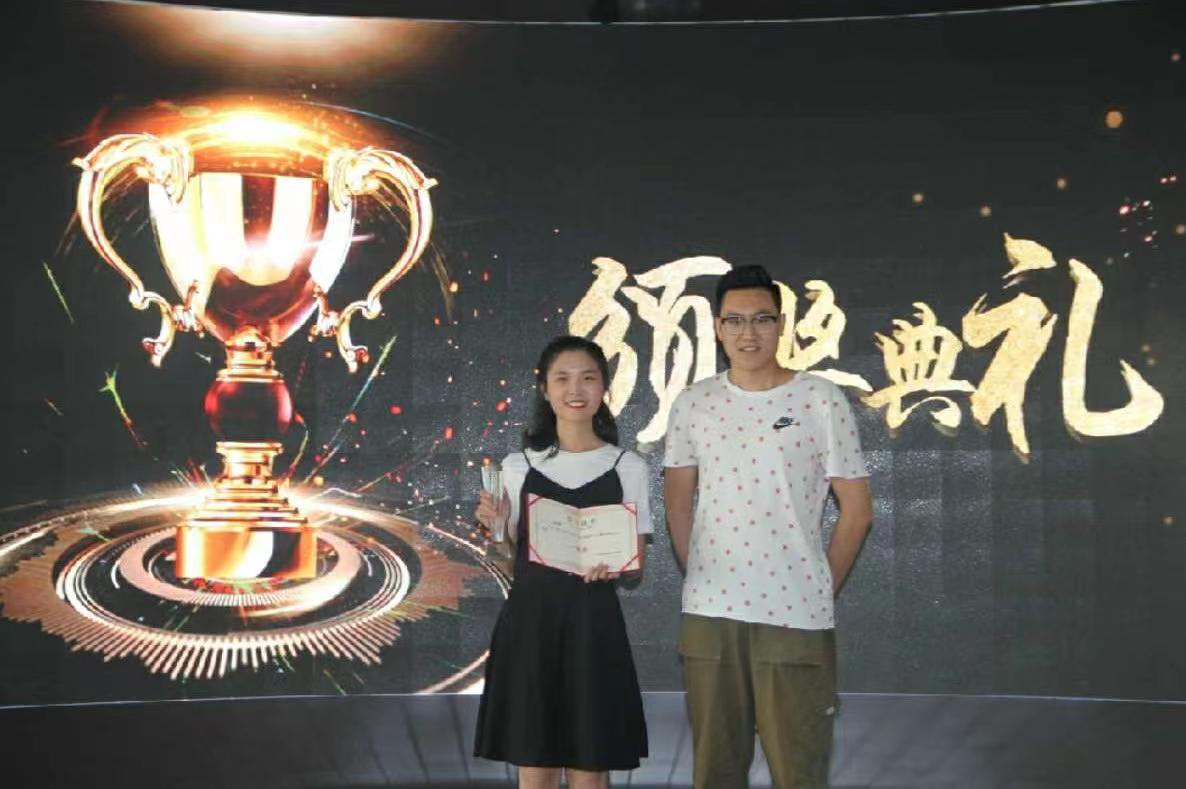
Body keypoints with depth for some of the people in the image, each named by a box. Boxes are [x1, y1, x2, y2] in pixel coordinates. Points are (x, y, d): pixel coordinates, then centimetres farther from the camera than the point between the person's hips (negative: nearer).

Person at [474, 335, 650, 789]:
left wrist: (615, 565, -16)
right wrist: (495, 528, -10)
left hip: (593, 625, -1)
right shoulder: (518, 466, 5)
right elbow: (511, 561, 9)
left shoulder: (627, 468, 2)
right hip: (529, 623, 1)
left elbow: (637, 566, 5)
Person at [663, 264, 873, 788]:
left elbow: (856, 510, 1)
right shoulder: (692, 404, 5)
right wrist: (699, 578, 8)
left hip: (796, 616, -2)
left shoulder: (821, 401, -3)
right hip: (707, 613, 3)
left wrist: (822, 592, 3)